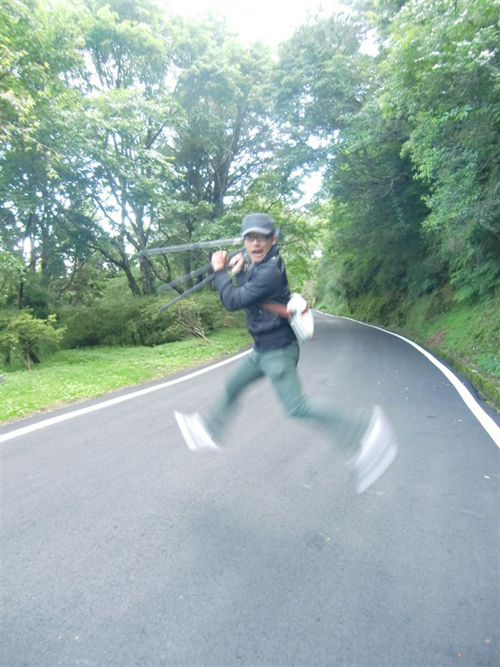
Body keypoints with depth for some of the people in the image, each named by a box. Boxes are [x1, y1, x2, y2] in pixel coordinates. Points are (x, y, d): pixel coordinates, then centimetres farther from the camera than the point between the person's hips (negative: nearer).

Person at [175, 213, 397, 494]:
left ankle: (366, 430, -11)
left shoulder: (270, 272, -23)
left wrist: (220, 271, -6)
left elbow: (232, 301, -19)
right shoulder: (258, 264, 6)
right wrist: (238, 270, 3)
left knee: (297, 406, -14)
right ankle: (210, 429, 40)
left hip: (277, 349, -10)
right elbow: (245, 293, 19)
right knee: (232, 387, 20)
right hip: (262, 349, 10)